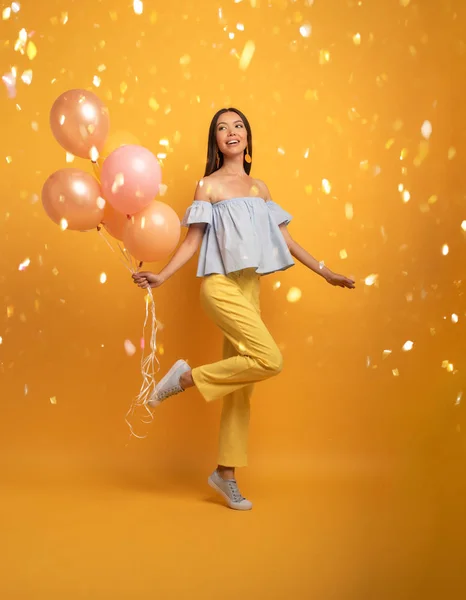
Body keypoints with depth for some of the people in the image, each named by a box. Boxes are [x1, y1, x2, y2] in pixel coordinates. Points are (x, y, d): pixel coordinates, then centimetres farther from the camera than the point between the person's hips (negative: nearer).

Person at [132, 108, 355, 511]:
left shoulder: (260, 188, 15)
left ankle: (226, 474, 15)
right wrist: (160, 277, -15)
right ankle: (186, 378, -5)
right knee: (270, 360, -22)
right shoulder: (209, 185, 1)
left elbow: (285, 239, 17)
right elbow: (192, 242, -2)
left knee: (243, 387, 5)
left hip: (249, 288, 6)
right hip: (222, 286, -6)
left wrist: (326, 273, 16)